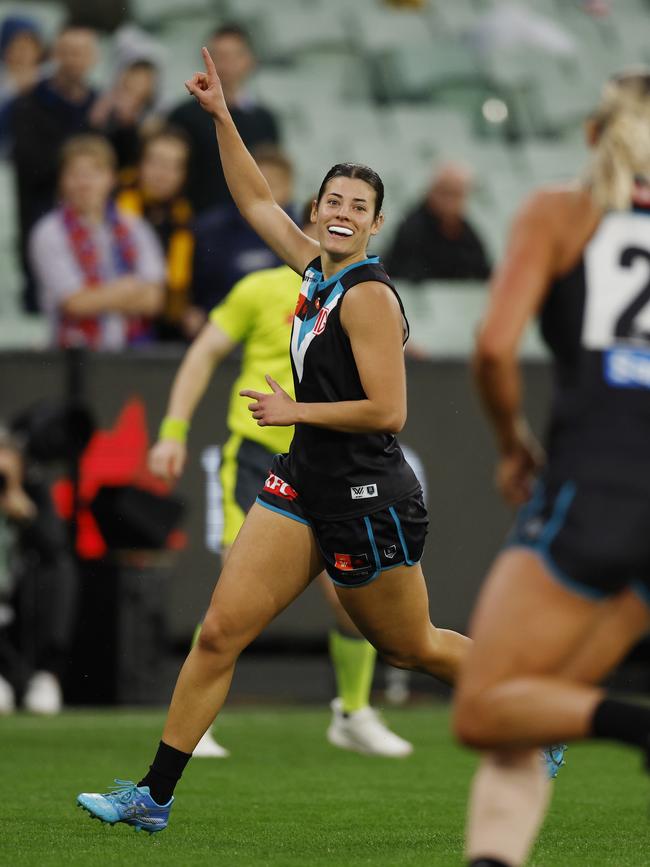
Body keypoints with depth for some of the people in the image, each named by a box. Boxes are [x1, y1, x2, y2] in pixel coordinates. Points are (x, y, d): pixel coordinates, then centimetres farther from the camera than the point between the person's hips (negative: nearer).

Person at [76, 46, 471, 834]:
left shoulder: (367, 295, -16)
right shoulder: (316, 269, 7)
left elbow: (387, 412, -21)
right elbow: (254, 200, 22)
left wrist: (295, 411, -13)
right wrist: (221, 117, 16)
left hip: (367, 499, -7)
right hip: (304, 483, 7)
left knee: (408, 646, 10)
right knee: (219, 631, -1)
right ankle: (154, 797, 0)